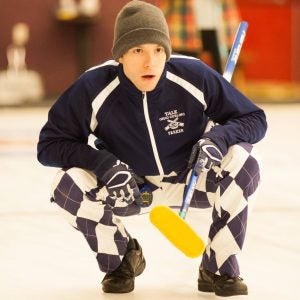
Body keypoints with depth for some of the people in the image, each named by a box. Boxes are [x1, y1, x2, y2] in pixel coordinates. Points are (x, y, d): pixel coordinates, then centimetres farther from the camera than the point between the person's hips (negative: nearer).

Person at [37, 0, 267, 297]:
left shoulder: (194, 76, -24)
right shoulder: (93, 88, -25)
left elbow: (253, 119, -13)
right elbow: (49, 144, -17)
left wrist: (217, 138, -35)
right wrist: (104, 163, -33)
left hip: (188, 180, 0)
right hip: (126, 187, 0)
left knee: (242, 160, -28)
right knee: (68, 184, -27)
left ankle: (218, 269, -8)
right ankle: (122, 258, 4)